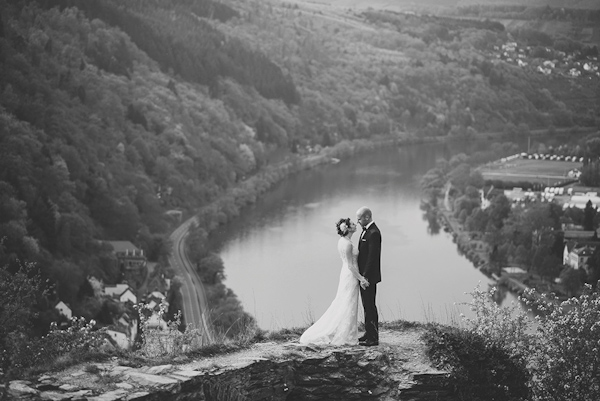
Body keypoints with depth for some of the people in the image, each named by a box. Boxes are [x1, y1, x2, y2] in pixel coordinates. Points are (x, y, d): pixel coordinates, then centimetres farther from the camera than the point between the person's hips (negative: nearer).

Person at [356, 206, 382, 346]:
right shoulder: (366, 230, 12)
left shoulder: (373, 233, -20)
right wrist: (361, 275, 14)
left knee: (370, 306, -4)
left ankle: (373, 338, 1)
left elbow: (372, 257, -22)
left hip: (369, 277, -10)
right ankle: (369, 332, 26)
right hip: (363, 275, 10)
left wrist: (365, 276, -20)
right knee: (367, 305, 17)